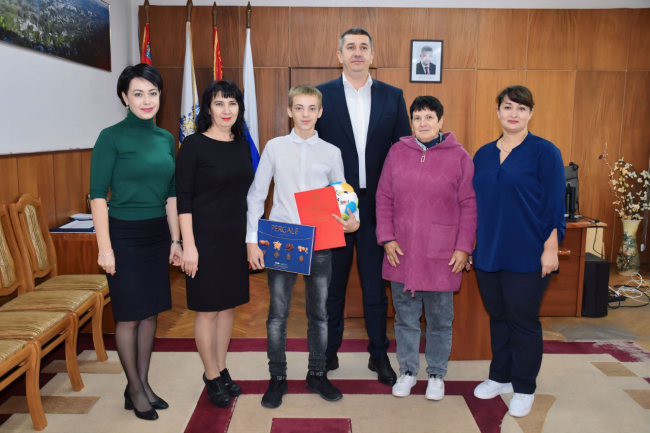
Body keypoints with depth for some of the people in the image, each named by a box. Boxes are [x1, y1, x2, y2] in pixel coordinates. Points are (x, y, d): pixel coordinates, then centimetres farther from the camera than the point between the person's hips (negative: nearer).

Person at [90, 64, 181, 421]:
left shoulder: (166, 139, 8)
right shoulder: (111, 137, -8)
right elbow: (97, 195, -10)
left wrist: (175, 240, 10)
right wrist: (105, 247, -14)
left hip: (158, 234, 6)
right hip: (124, 234, -5)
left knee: (150, 312, 12)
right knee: (129, 316, 4)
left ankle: (143, 384, 26)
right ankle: (134, 390, 20)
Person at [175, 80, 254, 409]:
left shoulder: (243, 144, 7)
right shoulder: (194, 145, -9)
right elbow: (183, 198, -11)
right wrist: (188, 245, -16)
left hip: (237, 238, 6)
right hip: (206, 238, -5)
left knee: (228, 304, 14)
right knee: (207, 308, 5)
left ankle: (221, 369, 30)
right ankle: (212, 376, 22)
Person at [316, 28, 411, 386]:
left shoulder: (393, 97, 5)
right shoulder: (321, 95, 0)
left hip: (377, 205, 1)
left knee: (375, 283, 11)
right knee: (332, 282, 12)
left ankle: (379, 354, 26)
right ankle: (329, 351, 29)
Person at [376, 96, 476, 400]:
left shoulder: (459, 156, -1)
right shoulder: (398, 151, 5)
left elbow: (469, 205, -1)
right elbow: (384, 198, 6)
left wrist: (464, 247, -6)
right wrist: (387, 238, -2)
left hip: (442, 255, -2)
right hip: (402, 252, 2)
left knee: (440, 319, 10)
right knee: (405, 317, 12)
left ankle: (437, 374, 29)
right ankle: (407, 371, 30)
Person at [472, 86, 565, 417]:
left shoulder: (544, 152, -6)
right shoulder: (483, 154, 9)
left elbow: (554, 205, -8)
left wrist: (550, 249, -12)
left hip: (526, 255, -4)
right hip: (488, 253, 5)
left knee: (523, 320, 6)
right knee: (497, 316, 16)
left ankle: (524, 388, 24)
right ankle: (500, 377, 33)